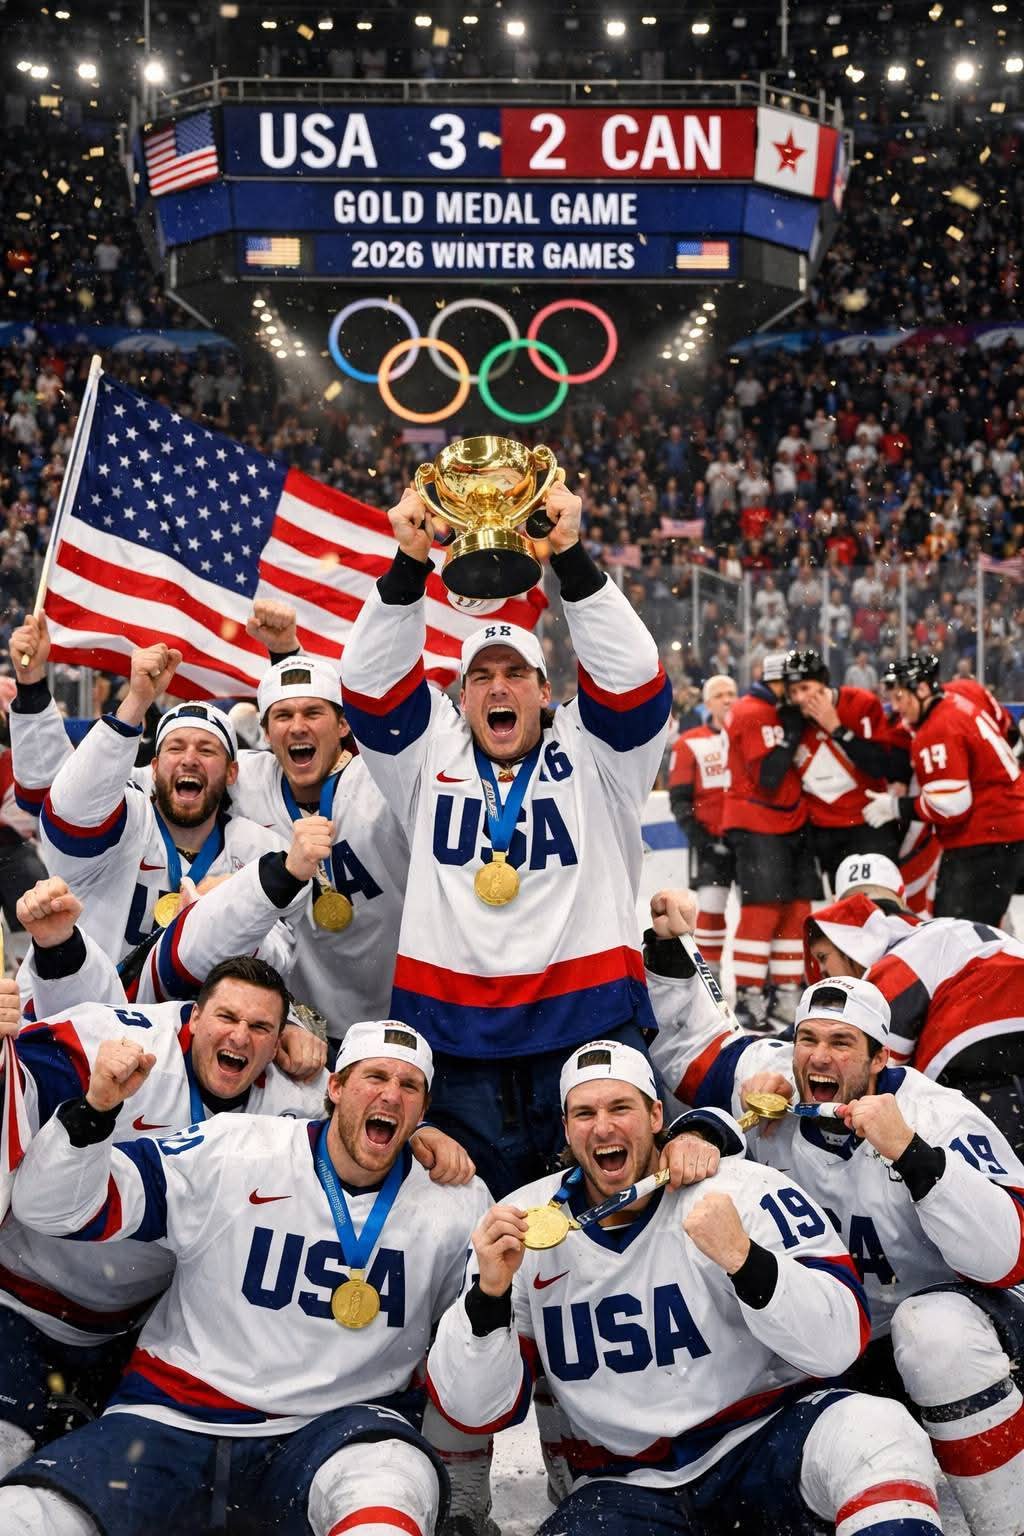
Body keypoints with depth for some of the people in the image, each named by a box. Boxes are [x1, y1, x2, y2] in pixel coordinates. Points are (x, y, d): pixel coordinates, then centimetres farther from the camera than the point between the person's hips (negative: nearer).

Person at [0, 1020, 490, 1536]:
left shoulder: (459, 1205, 1)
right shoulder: (229, 1152, -5)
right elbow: (53, 1206, -7)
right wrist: (95, 1109, -24)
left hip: (332, 1425, 0)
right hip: (174, 1414, 0)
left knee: (389, 1482, -35)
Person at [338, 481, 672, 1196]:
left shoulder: (590, 754, 9)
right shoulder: (429, 754, 13)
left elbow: (631, 672, -5)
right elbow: (371, 679, 2)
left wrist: (570, 554, -17)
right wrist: (409, 564, -13)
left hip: (590, 1026, -1)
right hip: (453, 1036, 1)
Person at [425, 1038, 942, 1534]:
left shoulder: (746, 1191, -10)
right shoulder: (522, 1225, -3)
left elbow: (840, 1345, -16)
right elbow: (474, 1408, -3)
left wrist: (744, 1260, -31)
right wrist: (489, 1292, -20)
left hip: (766, 1438, -2)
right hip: (628, 1482, 2)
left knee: (876, 1432, -30)